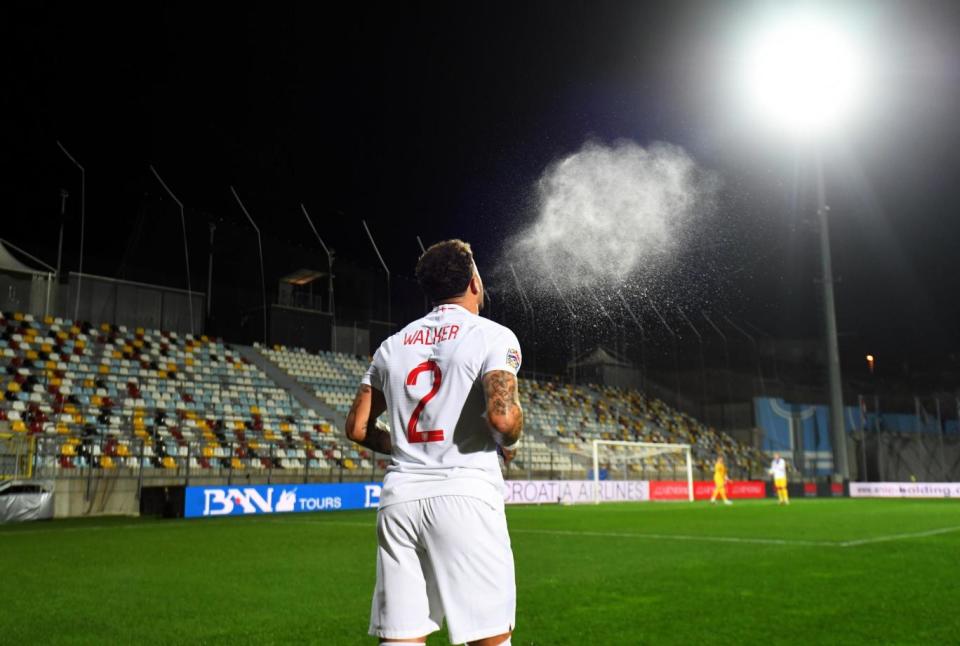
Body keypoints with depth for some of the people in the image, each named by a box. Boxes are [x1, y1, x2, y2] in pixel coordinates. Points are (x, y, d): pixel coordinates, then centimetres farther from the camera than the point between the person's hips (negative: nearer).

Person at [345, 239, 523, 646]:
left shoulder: (393, 345, 13)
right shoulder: (492, 335, -3)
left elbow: (357, 427, 15)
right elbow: (502, 415, -18)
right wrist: (508, 442, 4)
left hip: (399, 498, 5)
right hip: (465, 496, -5)